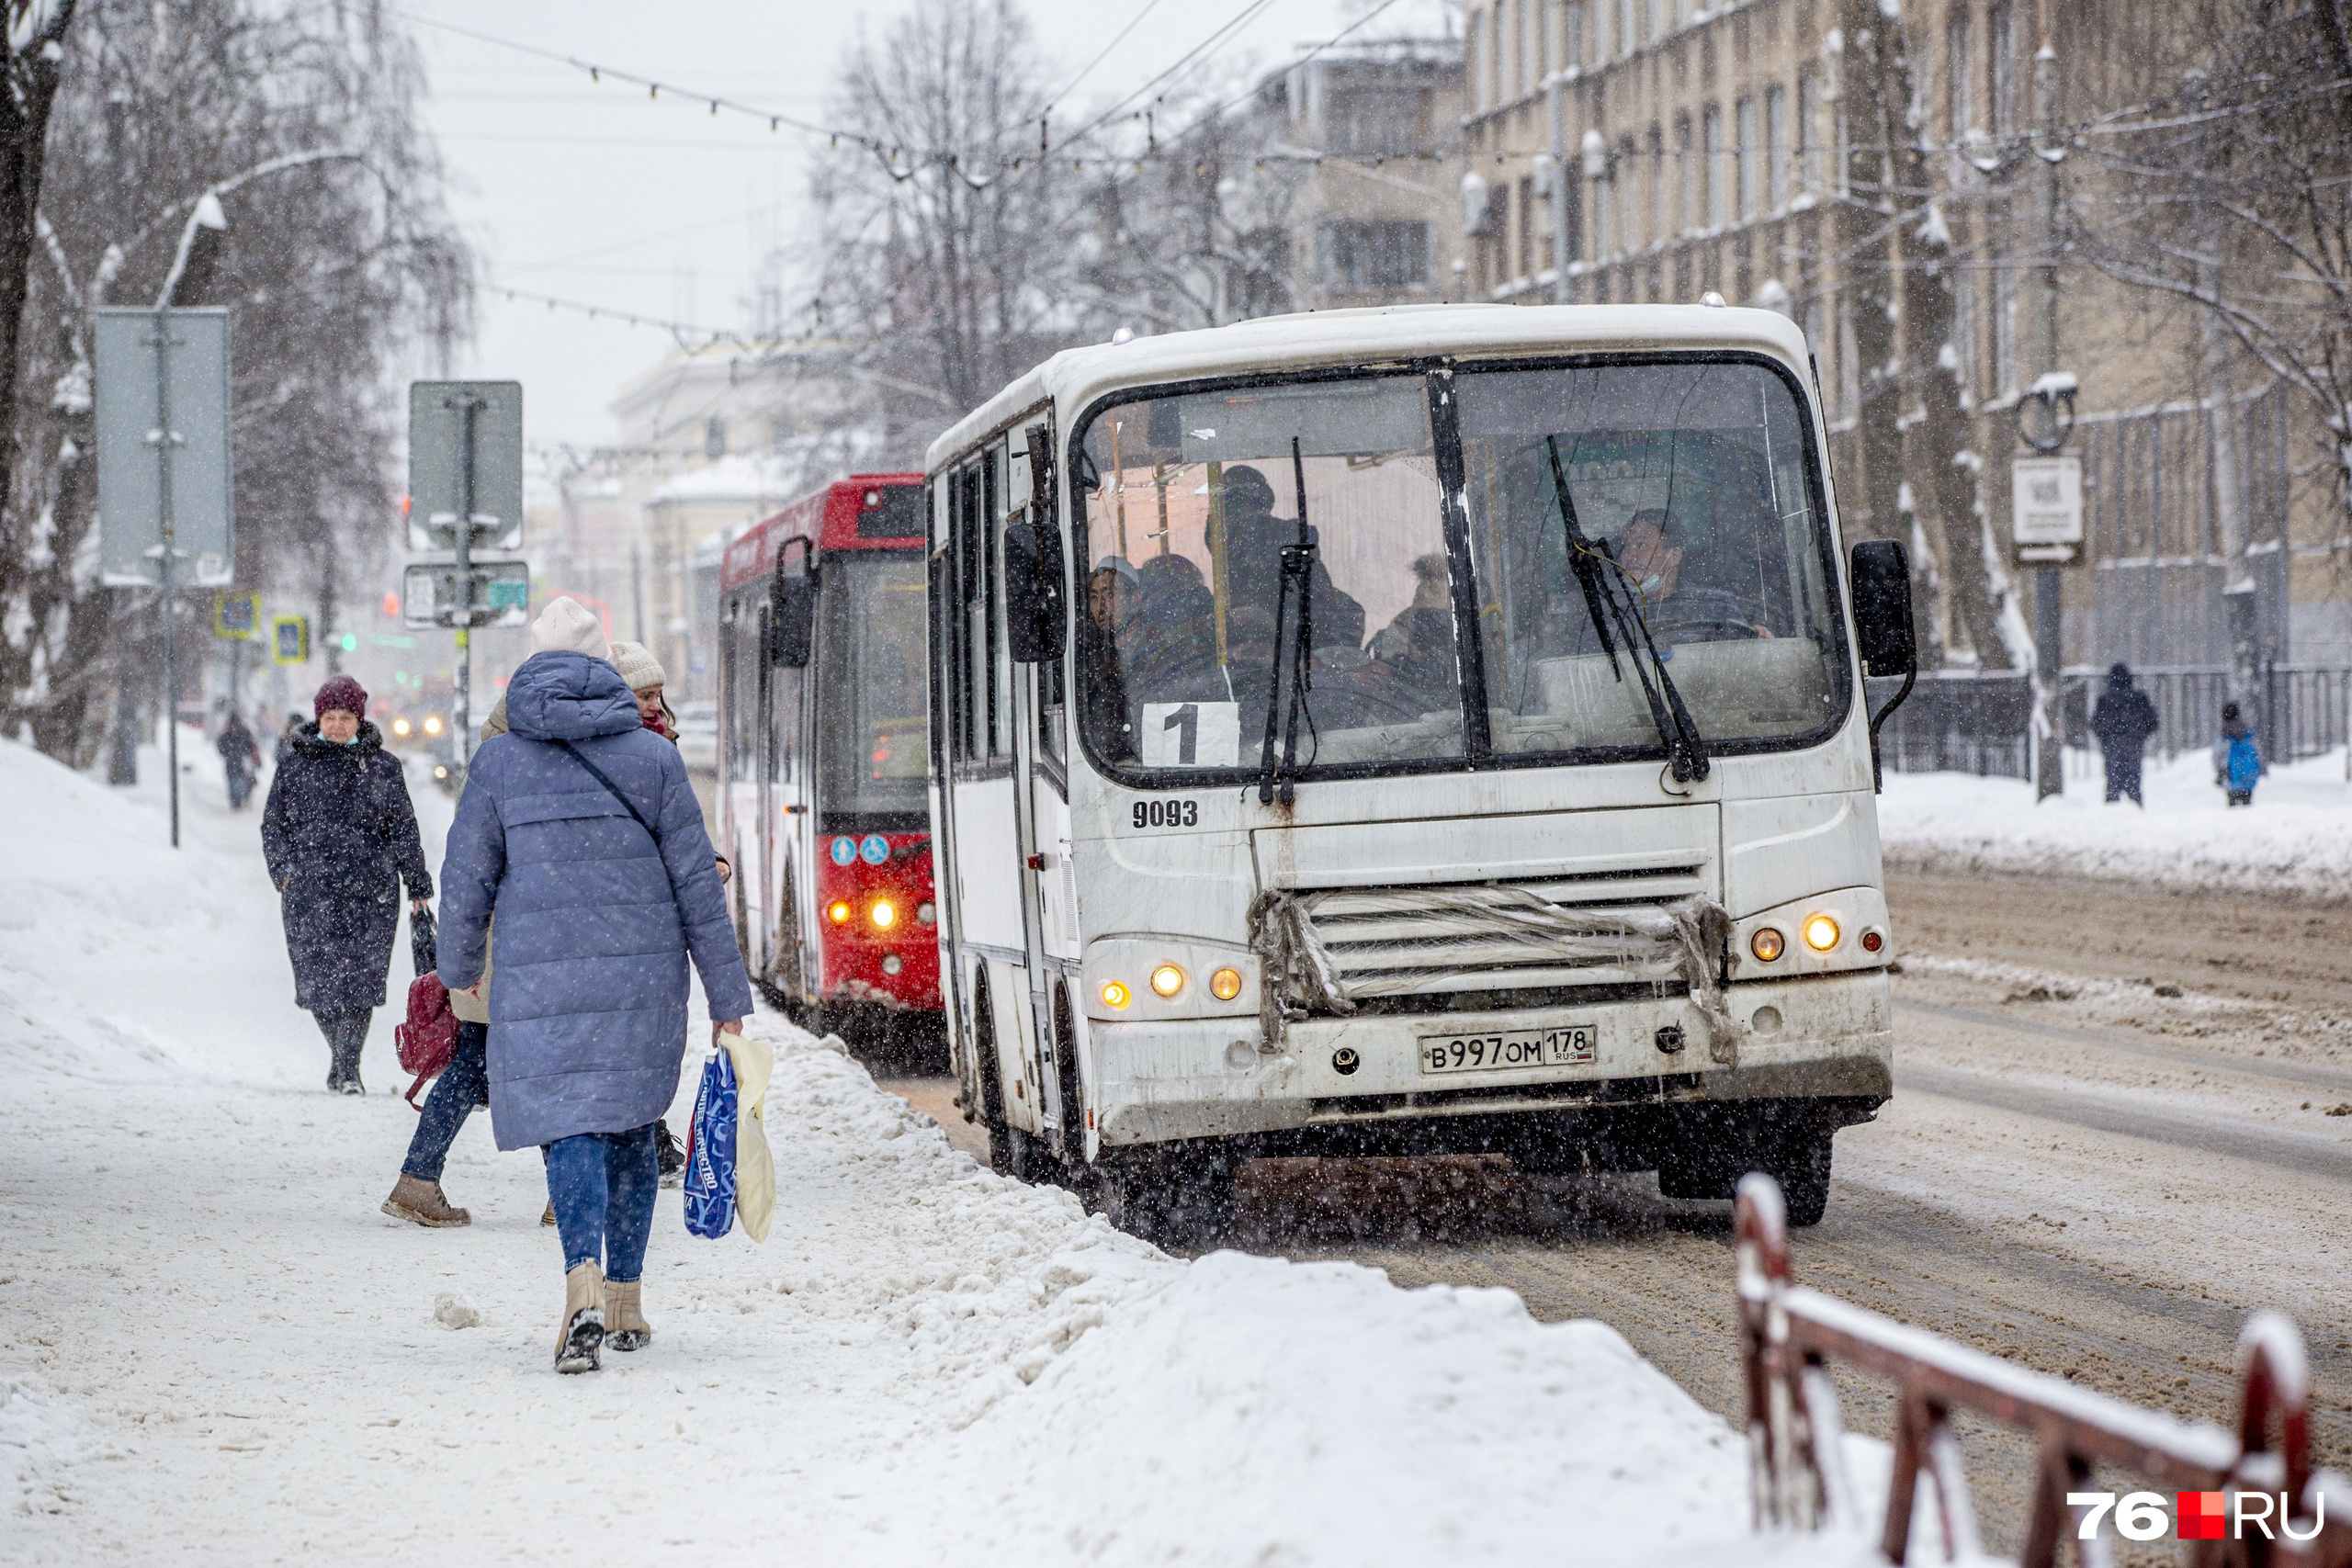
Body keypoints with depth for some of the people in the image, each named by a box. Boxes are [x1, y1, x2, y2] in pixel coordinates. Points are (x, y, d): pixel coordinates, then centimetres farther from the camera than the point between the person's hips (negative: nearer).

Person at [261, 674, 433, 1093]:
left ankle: (347, 1066, 2)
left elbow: (404, 829, 11)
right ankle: (340, 1050, 22)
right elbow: (273, 825, 14)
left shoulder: (382, 767, 8)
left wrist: (417, 884, 9)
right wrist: (283, 870, 0)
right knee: (317, 979, -1)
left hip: (371, 893, -1)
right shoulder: (294, 767, 9)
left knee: (361, 979, -6)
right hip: (310, 892, 1)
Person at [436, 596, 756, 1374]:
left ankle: (585, 1284, -26)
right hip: (643, 979, 2)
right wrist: (728, 996, 6)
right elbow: (696, 880, 2)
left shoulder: (500, 762, 2)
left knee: (569, 1129, -3)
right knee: (630, 1126, 16)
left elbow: (467, 879, 5)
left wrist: (459, 968, 23)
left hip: (542, 982, -2)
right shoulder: (652, 757, 4)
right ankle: (626, 1301, 20)